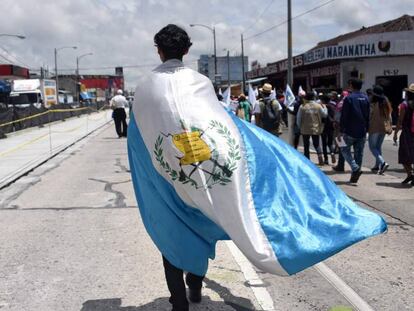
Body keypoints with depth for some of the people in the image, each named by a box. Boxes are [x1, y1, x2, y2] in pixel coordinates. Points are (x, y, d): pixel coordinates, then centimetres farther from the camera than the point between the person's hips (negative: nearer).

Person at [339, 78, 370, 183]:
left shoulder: (349, 98, -11)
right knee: (359, 153, 10)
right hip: (362, 132, 6)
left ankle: (356, 168, -12)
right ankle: (354, 177, 13)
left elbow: (344, 116, -13)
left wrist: (341, 131, -9)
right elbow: (368, 116, 13)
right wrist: (366, 129, 18)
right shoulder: (366, 98, 9)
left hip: (350, 131, -6)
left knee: (345, 149, 9)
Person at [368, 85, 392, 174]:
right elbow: (389, 116, 10)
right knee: (378, 147, 17)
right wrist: (390, 127, 15)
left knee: (372, 147, 1)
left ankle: (383, 163, -18)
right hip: (384, 128, 7)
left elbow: (369, 117, -13)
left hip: (375, 128, -7)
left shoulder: (373, 104, -14)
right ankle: (377, 166, 21)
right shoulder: (386, 103, 7)